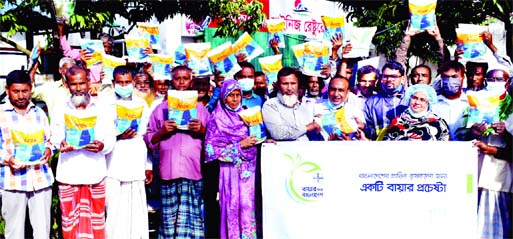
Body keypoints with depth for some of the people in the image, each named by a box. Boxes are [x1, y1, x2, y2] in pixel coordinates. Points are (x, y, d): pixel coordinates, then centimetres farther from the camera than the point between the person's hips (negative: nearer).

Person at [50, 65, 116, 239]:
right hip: (68, 173, 1)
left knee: (95, 218, 5)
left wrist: (102, 146, -22)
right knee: (70, 218, 6)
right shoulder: (61, 111, 10)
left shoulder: (102, 109, 6)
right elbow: (55, 136, 4)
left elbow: (111, 138, 1)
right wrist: (61, 144, -20)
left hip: (95, 173, -1)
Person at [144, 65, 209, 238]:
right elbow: (148, 140, 12)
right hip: (169, 170, 0)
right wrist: (162, 131, -6)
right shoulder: (161, 108, 15)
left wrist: (202, 130, -2)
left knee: (192, 216, -5)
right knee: (169, 217, -2)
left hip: (193, 170, 0)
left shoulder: (200, 108, 17)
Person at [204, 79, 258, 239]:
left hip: (247, 167, 3)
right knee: (232, 205, -3)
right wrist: (239, 145, -12)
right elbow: (212, 148, -8)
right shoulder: (217, 119, 0)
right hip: (229, 167, -3)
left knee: (247, 204, -1)